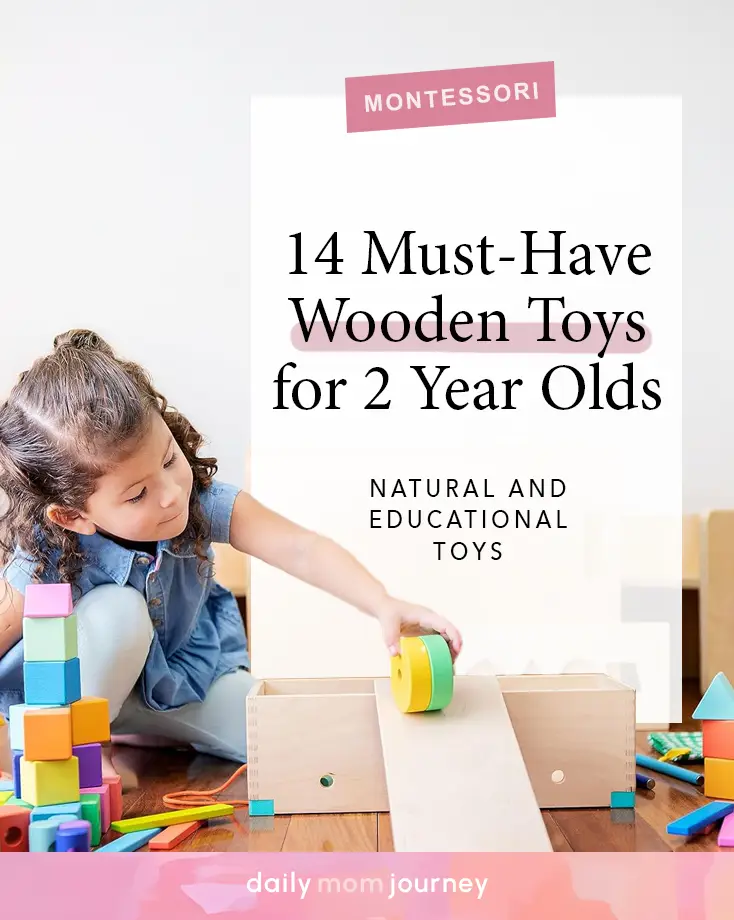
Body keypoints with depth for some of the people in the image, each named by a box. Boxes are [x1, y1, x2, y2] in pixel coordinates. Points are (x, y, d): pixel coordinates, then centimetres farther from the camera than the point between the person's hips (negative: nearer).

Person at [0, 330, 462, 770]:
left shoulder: (202, 497, -26)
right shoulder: (48, 561, -32)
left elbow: (301, 550, -32)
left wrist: (386, 606, -46)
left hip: (185, 670, 4)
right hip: (77, 690, -4)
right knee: (116, 611, -37)